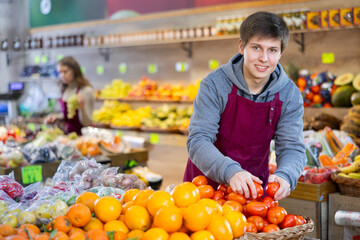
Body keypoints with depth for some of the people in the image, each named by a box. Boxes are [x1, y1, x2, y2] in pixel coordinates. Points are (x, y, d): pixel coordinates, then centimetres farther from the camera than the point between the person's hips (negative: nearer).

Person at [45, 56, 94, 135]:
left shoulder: (86, 90, -14)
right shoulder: (65, 89, 6)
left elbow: (87, 123, -12)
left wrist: (82, 108, -28)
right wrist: (56, 116, 3)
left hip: (82, 134, -6)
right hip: (68, 133, 6)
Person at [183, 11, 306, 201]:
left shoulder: (290, 95, -9)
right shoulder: (215, 84, -18)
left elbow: (292, 147, -10)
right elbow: (197, 141, -24)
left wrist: (284, 175, -34)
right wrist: (230, 171, -43)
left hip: (253, 188, 1)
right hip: (206, 182, -1)